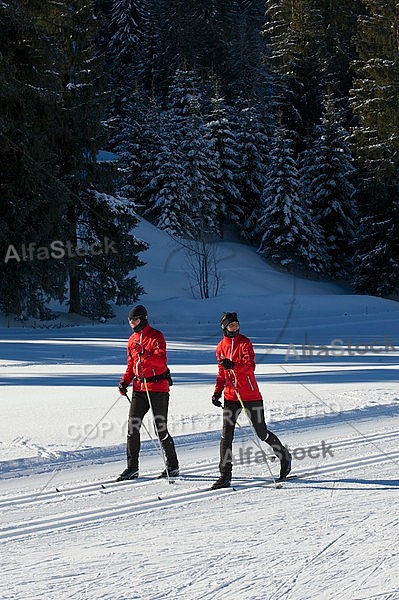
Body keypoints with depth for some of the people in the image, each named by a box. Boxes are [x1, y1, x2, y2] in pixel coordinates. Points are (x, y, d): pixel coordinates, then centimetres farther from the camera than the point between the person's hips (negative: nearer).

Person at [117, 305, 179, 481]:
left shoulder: (156, 336, -7)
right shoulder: (132, 339, 15)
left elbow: (161, 359, -20)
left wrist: (145, 355, -36)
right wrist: (125, 382, 7)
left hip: (158, 388, -7)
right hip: (139, 387, 7)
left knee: (161, 429, -2)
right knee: (132, 426, 0)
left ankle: (172, 466, 12)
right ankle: (132, 467, 5)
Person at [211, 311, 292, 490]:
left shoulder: (244, 342, -4)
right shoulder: (221, 347, 11)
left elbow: (250, 366, -16)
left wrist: (233, 365, -32)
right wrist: (217, 392, 8)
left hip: (250, 395, -4)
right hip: (231, 396, 4)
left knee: (262, 433, 4)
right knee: (226, 435, -6)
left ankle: (284, 456, 29)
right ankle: (225, 474, -4)